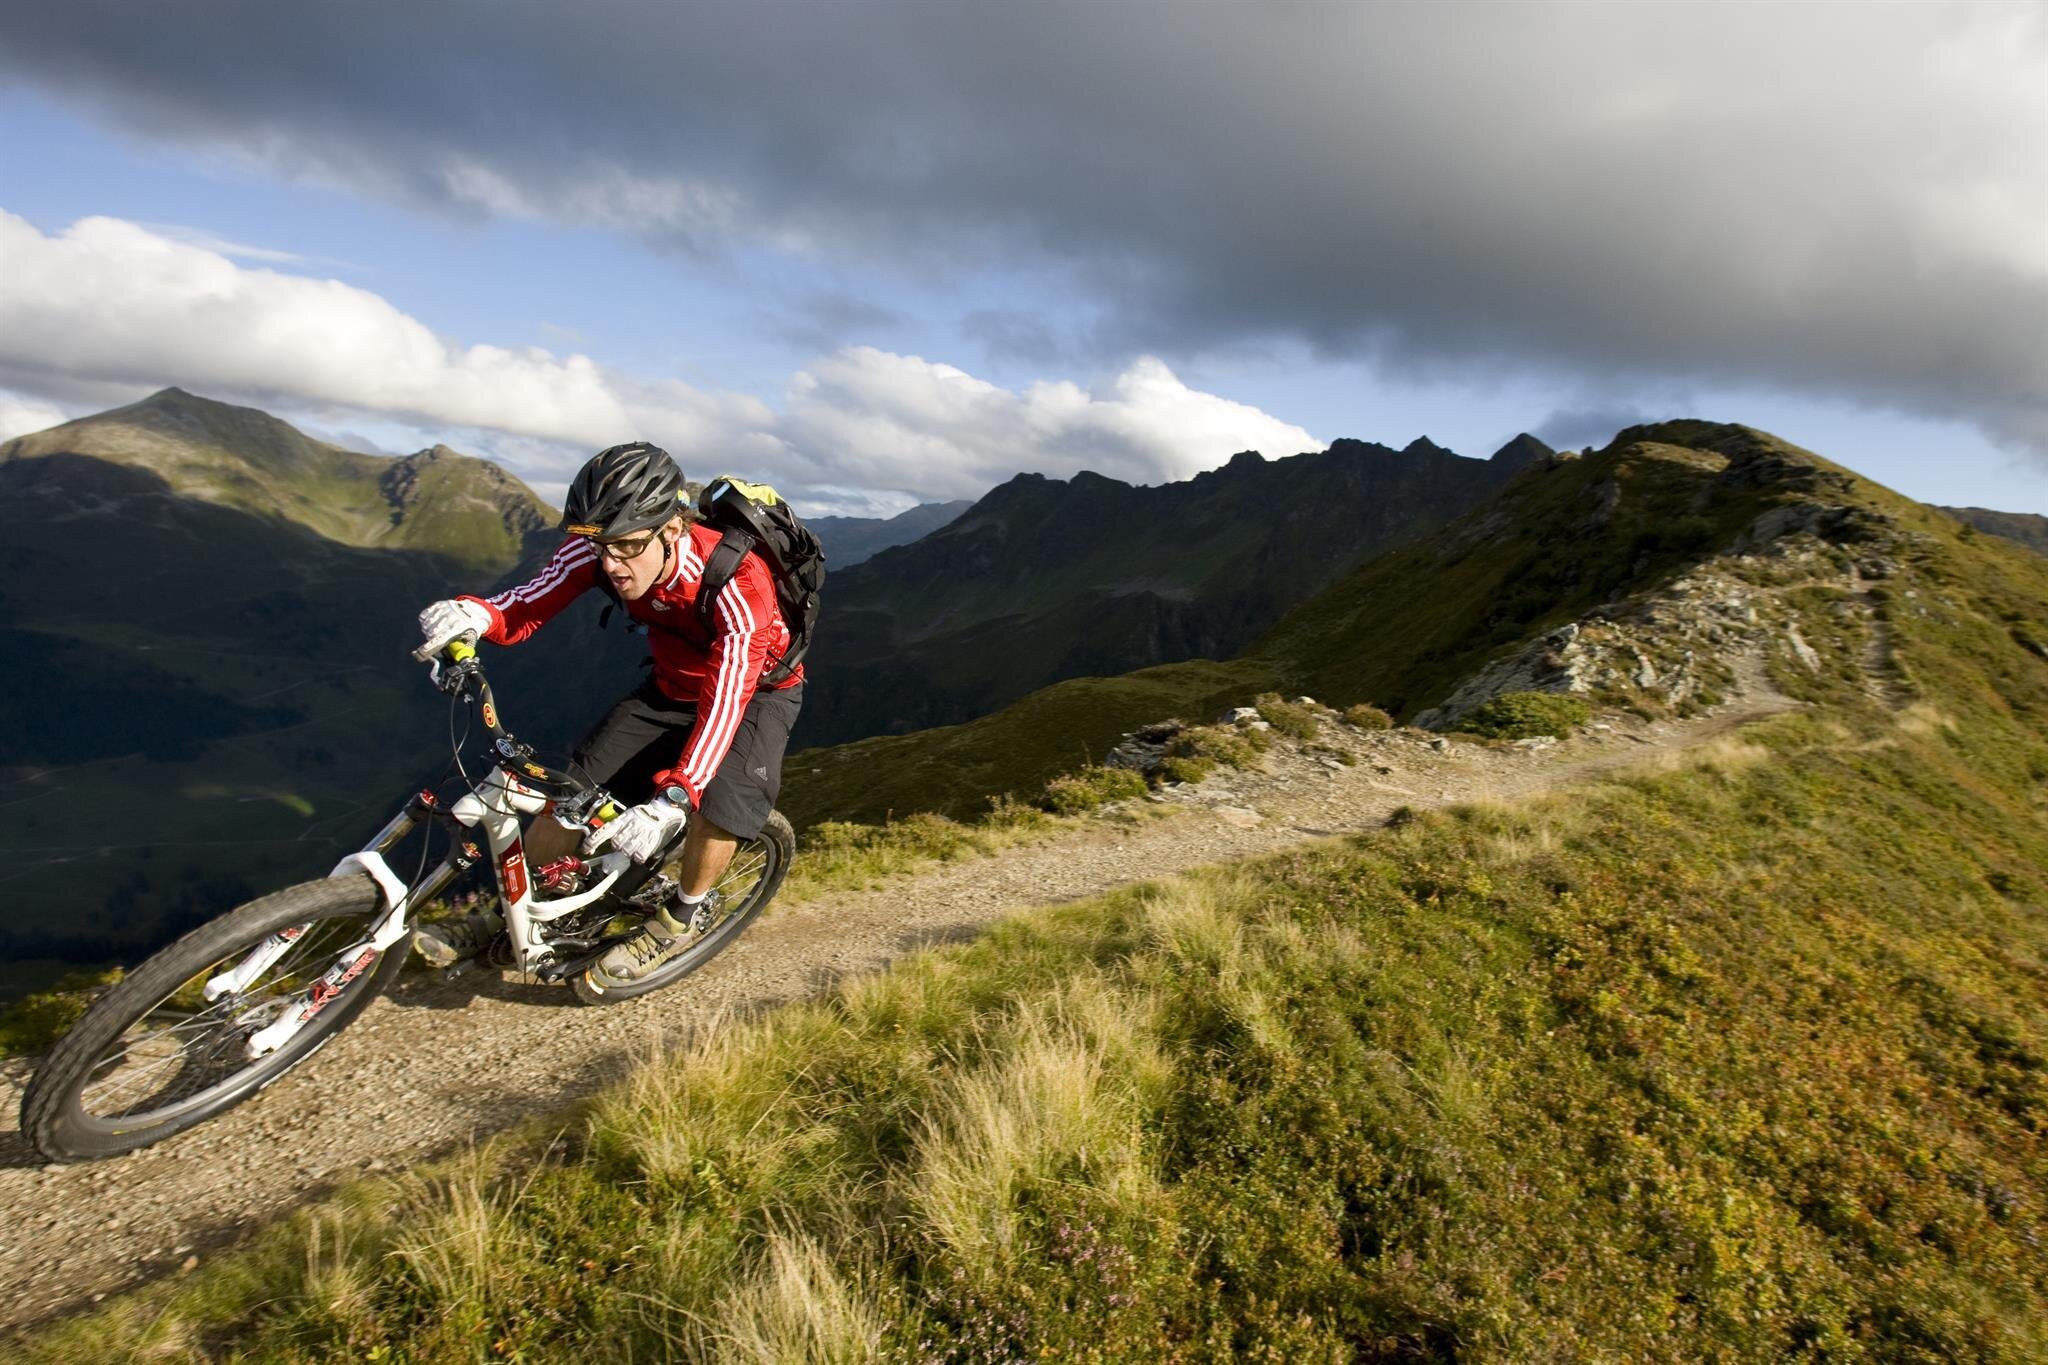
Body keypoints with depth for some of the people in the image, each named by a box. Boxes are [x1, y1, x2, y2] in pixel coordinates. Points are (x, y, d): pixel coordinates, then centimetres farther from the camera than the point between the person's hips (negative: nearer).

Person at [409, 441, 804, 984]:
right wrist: (474, 614, -47)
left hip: (757, 687, -5)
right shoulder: (598, 550, -23)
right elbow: (529, 606, -22)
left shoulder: (737, 582, -39)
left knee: (723, 799, -29)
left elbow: (725, 702, -46)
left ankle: (688, 913, 0)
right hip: (672, 684, 5)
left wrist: (669, 803, -57)